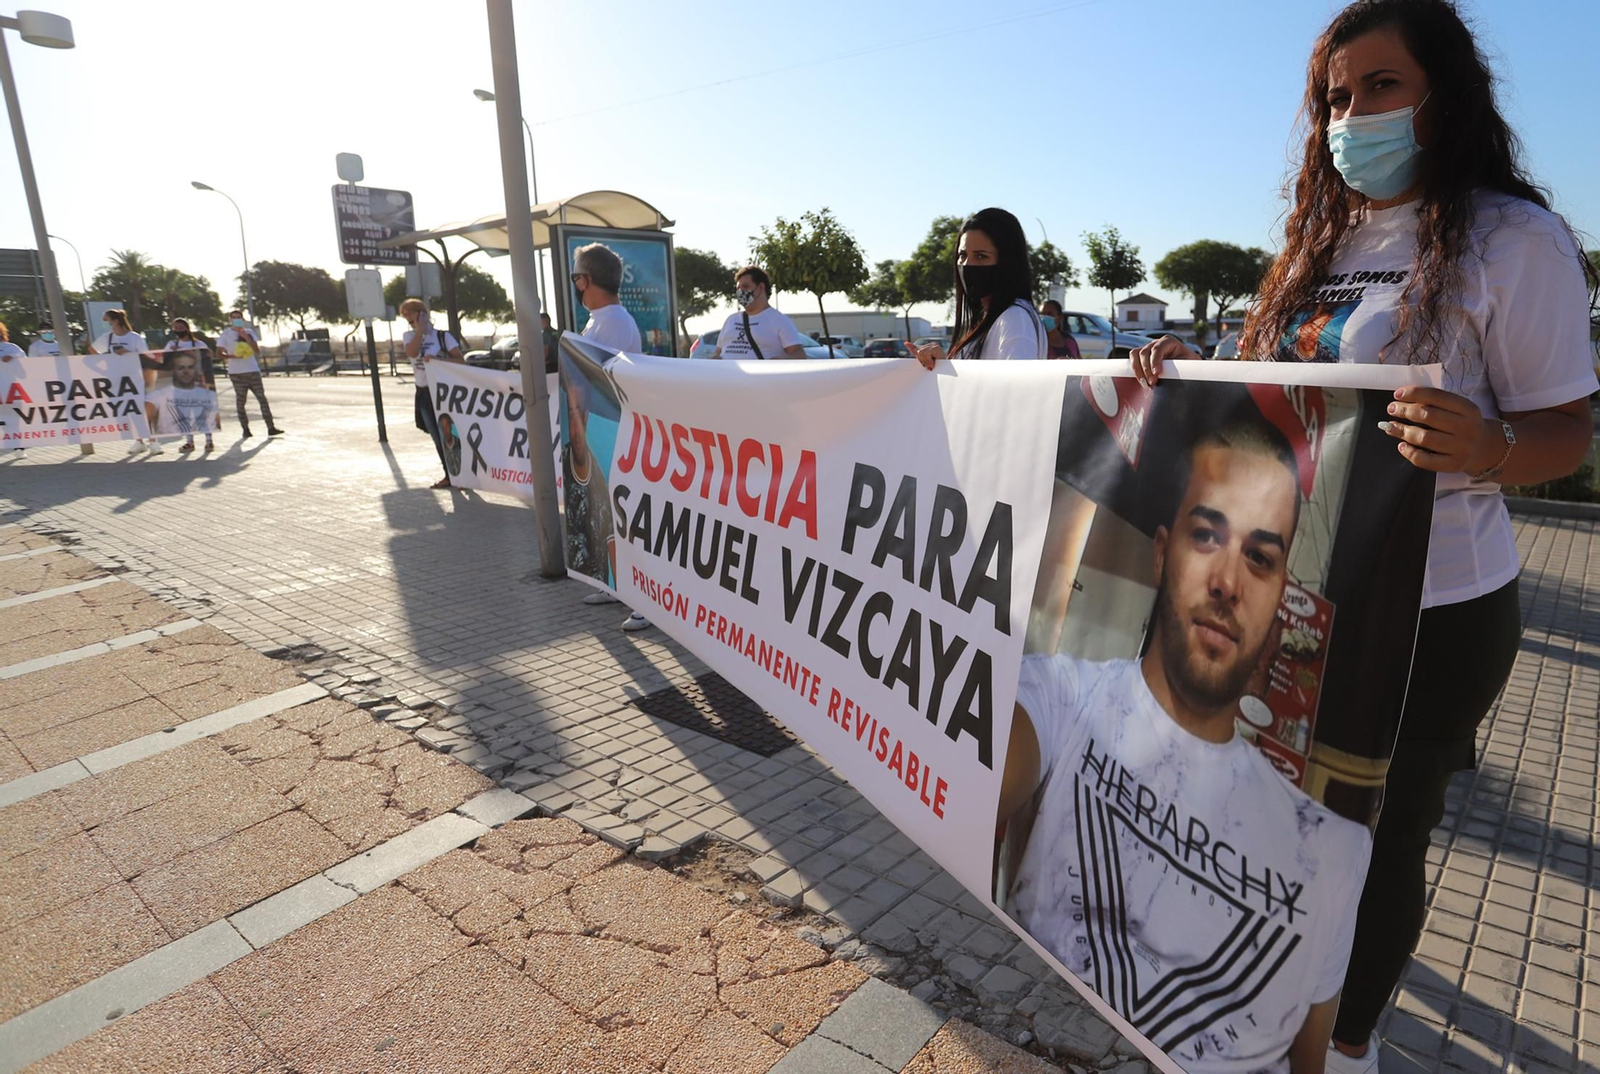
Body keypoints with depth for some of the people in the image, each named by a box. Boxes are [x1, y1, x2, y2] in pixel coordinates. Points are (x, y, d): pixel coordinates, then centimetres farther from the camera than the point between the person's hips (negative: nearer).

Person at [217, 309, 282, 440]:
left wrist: (246, 337, -7)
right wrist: (232, 356, -19)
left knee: (262, 398, 0)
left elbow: (257, 352, 3)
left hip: (253, 371, 3)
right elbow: (219, 353, -1)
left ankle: (271, 427, 1)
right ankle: (245, 430, 4)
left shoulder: (249, 332, 11)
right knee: (240, 401, -1)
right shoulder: (225, 334, 2)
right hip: (237, 373, -3)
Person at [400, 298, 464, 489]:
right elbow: (411, 353, -12)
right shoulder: (410, 336, 8)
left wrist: (437, 360, -22)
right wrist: (419, 330, -10)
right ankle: (449, 475, 19)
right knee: (437, 437, 9)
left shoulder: (442, 335, -4)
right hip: (424, 393, 5)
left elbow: (459, 359, -10)